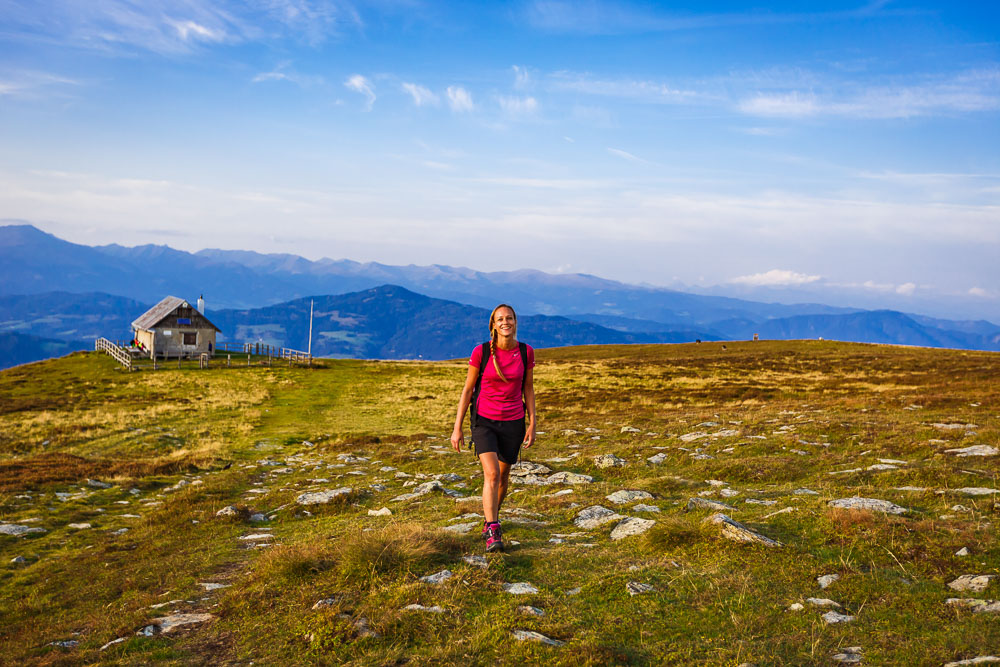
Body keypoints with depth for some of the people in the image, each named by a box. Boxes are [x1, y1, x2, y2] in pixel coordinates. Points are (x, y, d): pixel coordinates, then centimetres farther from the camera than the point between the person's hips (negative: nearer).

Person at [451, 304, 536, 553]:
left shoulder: (526, 352, -3)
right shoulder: (481, 352, -10)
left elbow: (528, 388, 7)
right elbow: (467, 389, -3)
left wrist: (532, 424, 3)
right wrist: (457, 428, -4)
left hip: (513, 423, 2)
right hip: (484, 421, -2)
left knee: (503, 476, 13)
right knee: (492, 474, -19)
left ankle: (489, 520, 38)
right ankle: (492, 532, -15)